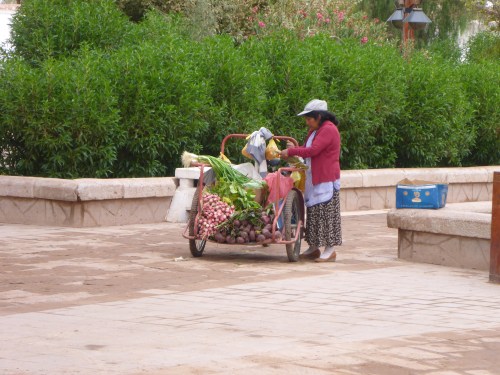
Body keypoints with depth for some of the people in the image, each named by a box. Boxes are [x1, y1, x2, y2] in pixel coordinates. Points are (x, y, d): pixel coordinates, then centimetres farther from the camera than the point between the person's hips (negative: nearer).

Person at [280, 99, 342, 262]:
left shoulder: (328, 130, -14)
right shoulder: (315, 131, 19)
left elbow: (313, 150, -22)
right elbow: (308, 149, 24)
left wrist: (291, 152, -15)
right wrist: (295, 148, 5)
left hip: (326, 180, -10)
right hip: (313, 180, 10)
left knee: (326, 213, -8)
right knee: (313, 212, 11)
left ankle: (330, 250, -4)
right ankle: (314, 248, 17)